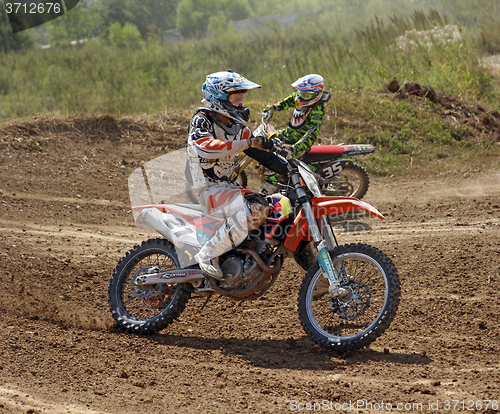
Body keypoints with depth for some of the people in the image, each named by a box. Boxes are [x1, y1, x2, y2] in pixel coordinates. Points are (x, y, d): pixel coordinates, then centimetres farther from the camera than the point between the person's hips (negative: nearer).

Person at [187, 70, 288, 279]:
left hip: (229, 186, 9)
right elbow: (205, 147, -33)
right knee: (254, 210, -33)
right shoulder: (201, 120, -12)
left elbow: (261, 153, 17)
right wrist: (248, 143, -36)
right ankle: (208, 254, -24)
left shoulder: (236, 126, 12)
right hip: (209, 190, -9)